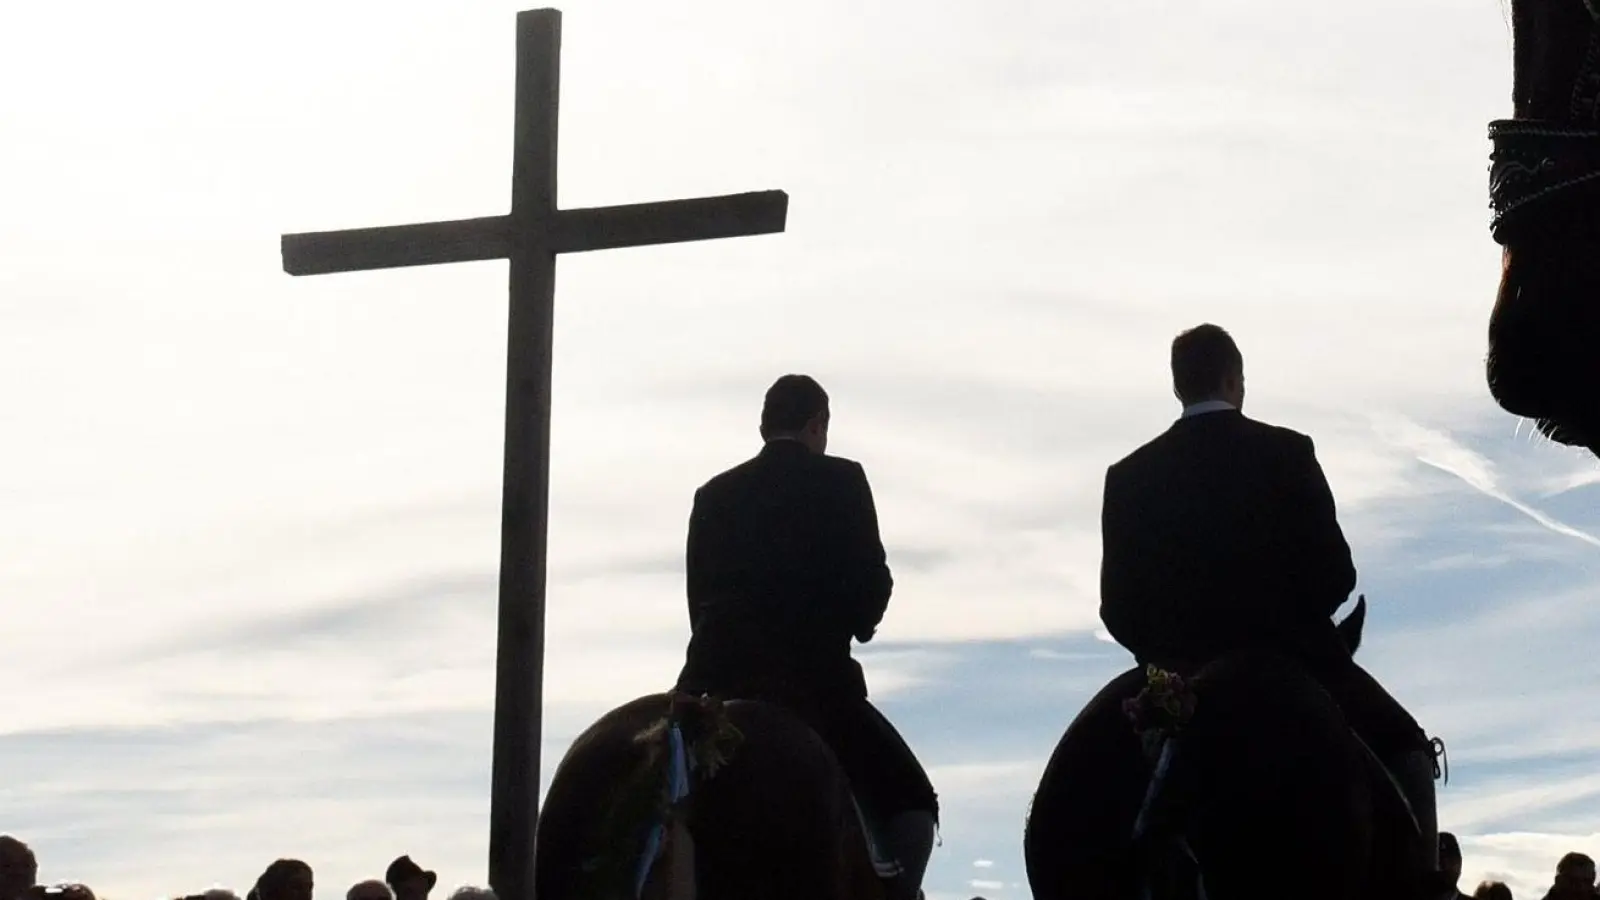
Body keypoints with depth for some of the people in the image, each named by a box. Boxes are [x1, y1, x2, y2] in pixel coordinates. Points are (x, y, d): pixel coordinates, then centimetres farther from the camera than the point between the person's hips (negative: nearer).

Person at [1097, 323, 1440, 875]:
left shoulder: (1129, 476, 3)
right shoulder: (1287, 451, -2)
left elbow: (1117, 606, 2)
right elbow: (1335, 573, -4)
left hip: (1179, 672, 2)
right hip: (1289, 657, -2)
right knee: (1404, 745, 15)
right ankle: (1423, 877, -2)